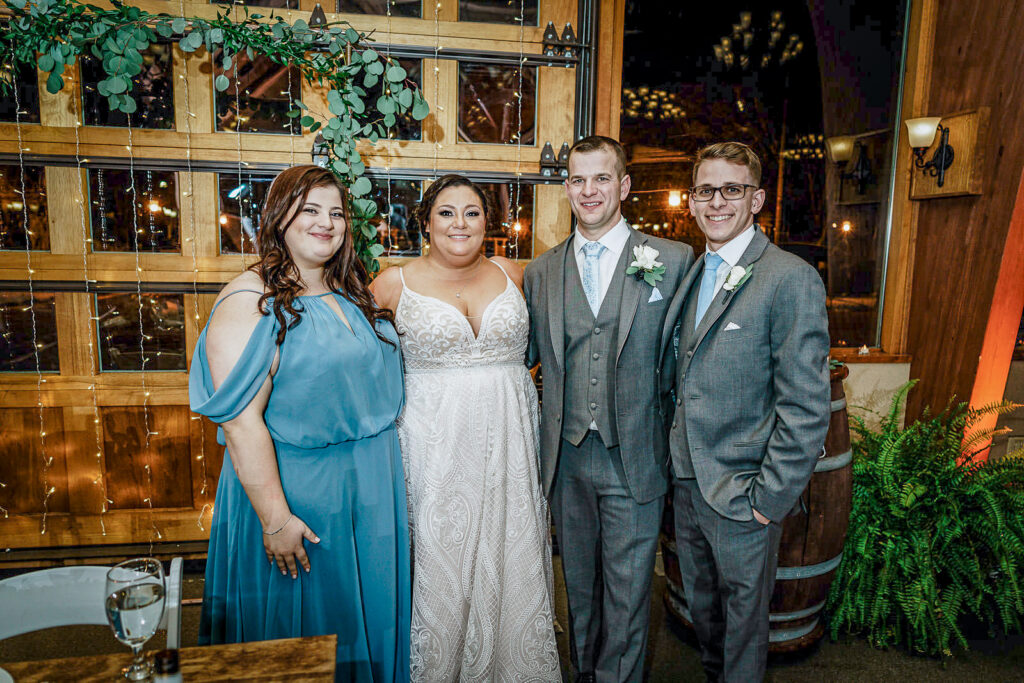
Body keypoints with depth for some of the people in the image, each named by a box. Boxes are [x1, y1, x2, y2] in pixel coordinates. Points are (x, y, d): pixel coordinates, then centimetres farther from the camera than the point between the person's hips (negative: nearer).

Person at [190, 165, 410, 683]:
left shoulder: (353, 294, 7)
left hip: (372, 485, 7)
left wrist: (386, 465, 14)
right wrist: (275, 519, -22)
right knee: (304, 618, 13)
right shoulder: (249, 302, -16)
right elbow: (240, 422, -22)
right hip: (299, 489, -7)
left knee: (369, 609, 22)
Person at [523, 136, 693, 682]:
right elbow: (526, 354, 8)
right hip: (566, 459, 3)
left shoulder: (675, 260, -3)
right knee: (579, 585, 22)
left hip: (634, 459, -3)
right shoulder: (540, 272, 5)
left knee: (626, 594, 12)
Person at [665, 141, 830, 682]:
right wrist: (678, 454, 9)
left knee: (744, 616, 15)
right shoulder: (693, 274, 7)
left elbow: (807, 406, -18)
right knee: (701, 604, 24)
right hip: (687, 480, 7)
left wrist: (770, 497, -16)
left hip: (741, 491, -6)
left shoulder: (791, 279, -16)